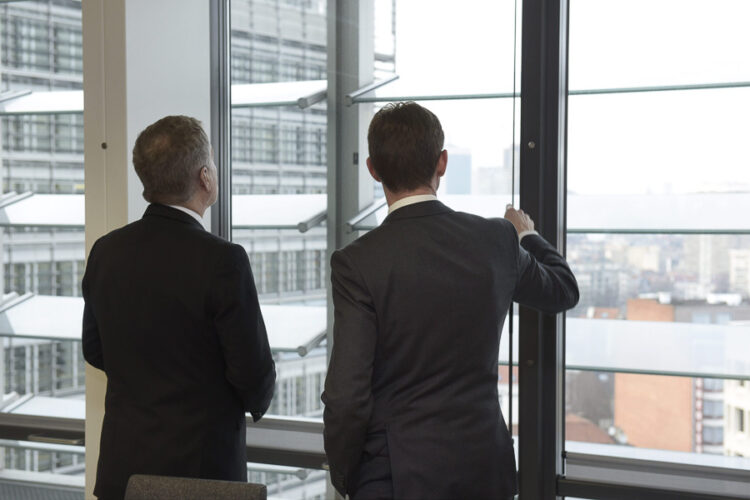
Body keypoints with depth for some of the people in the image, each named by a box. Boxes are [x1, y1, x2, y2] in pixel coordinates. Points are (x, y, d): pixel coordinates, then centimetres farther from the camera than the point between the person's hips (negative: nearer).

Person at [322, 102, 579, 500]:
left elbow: (347, 396, -16)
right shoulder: (496, 240, -3)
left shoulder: (358, 263, -15)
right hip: (484, 466, 4)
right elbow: (563, 291, 18)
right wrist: (527, 235, 37)